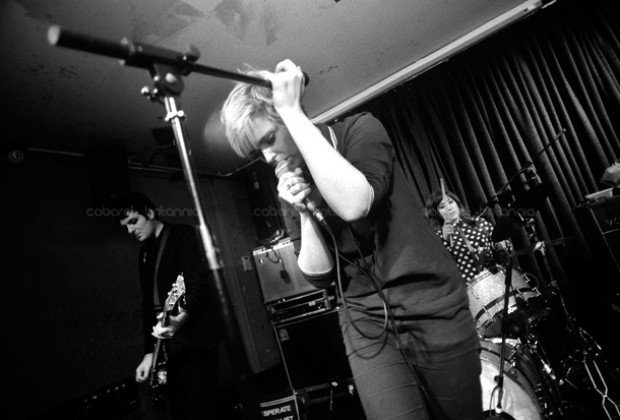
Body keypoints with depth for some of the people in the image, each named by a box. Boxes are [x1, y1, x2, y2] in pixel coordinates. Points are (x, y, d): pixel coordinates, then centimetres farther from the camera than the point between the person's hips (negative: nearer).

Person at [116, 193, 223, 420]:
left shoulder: (182, 234, -3)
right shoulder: (145, 253, 18)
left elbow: (198, 282, -16)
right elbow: (148, 304, 16)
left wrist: (182, 317, -34)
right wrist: (149, 352, 10)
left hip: (194, 338, -7)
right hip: (170, 344, 7)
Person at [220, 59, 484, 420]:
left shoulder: (361, 129, -8)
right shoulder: (291, 186, 4)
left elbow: (354, 205, -30)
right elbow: (319, 275, 1)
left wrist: (293, 112, -26)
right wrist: (304, 212, -14)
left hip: (430, 306, -2)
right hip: (365, 322, 3)